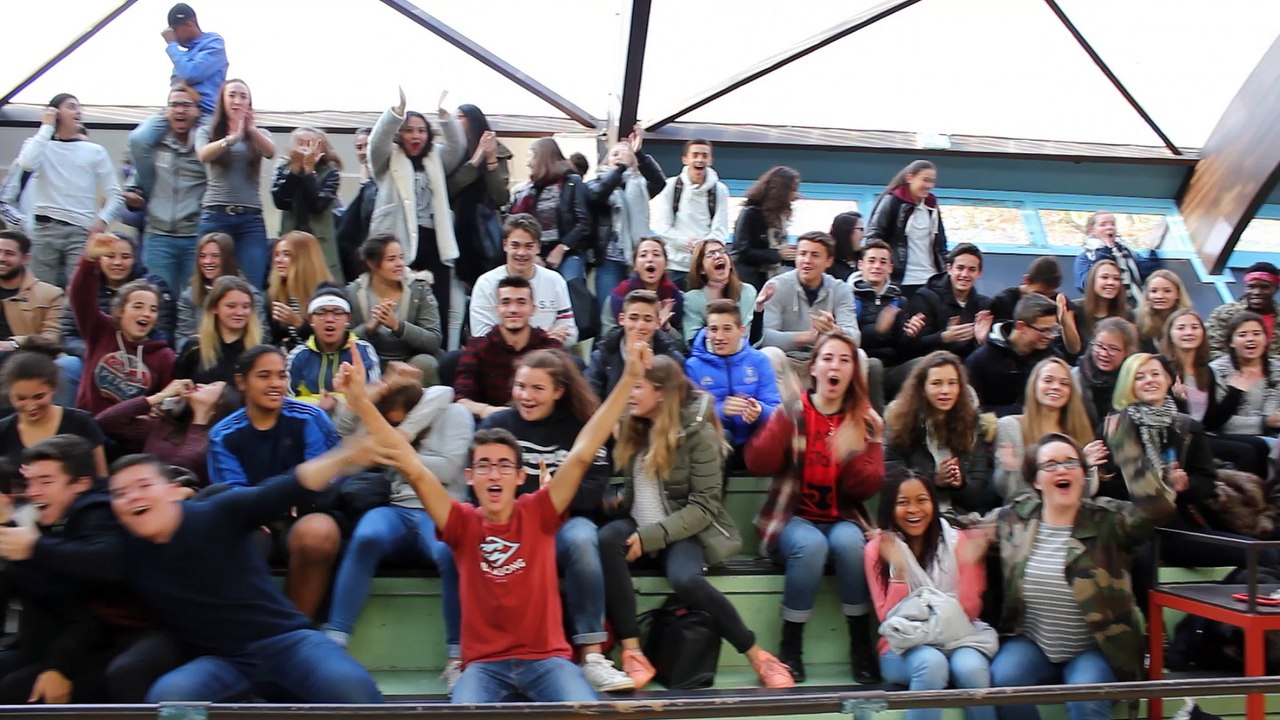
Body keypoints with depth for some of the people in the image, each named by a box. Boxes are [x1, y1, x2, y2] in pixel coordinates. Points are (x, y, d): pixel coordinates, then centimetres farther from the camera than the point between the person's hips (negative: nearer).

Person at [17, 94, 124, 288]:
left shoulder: (95, 151, 11)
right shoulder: (39, 144, 12)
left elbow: (115, 195, 8)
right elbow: (26, 164, -12)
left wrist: (102, 220, -11)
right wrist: (47, 127, -2)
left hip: (80, 231, -1)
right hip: (45, 229, 1)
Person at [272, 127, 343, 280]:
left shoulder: (330, 172, -2)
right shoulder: (284, 169, 6)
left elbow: (318, 205, -15)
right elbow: (280, 202, -10)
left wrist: (308, 170, -16)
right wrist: (295, 168, -13)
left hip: (320, 242, -2)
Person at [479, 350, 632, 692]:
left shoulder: (581, 426, 6)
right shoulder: (495, 424, 10)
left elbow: (593, 490, -3)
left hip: (564, 522, 0)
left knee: (581, 539, -36)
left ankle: (592, 656, -32)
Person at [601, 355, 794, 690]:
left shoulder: (698, 432, -10)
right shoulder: (631, 426, 8)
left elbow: (704, 506, -14)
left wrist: (650, 537, -22)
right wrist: (617, 501, -7)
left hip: (684, 531, -5)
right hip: (638, 526, 5)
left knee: (686, 580, -36)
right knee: (607, 538, -30)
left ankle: (758, 655, -15)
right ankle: (632, 653, -30)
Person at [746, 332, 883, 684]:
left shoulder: (867, 421, 6)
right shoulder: (791, 412, 1)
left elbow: (870, 486, -4)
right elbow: (758, 465, -12)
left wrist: (850, 456, -24)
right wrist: (784, 417, -23)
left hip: (844, 519, 2)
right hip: (793, 518, -1)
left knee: (848, 542, -33)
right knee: (811, 545, -34)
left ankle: (861, 645, -16)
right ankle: (790, 647, -18)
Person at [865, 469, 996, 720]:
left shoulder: (958, 541, 1)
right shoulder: (877, 549, -2)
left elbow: (969, 613, -2)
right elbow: (890, 619, -8)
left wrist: (969, 565, -16)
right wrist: (898, 569, -21)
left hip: (958, 637, 1)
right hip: (904, 647, -1)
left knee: (970, 667, -32)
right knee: (931, 663, -34)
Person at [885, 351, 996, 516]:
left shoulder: (975, 425, 11)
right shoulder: (901, 422, 7)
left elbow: (984, 494, 7)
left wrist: (961, 484, -13)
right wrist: (934, 481, -13)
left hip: (966, 518, 1)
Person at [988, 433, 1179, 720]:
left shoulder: (1108, 520, -7)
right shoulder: (1014, 518, 2)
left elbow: (1154, 508, -26)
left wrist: (1126, 448, -31)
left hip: (1094, 649, -2)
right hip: (1030, 644, 3)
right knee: (1001, 680, -25)